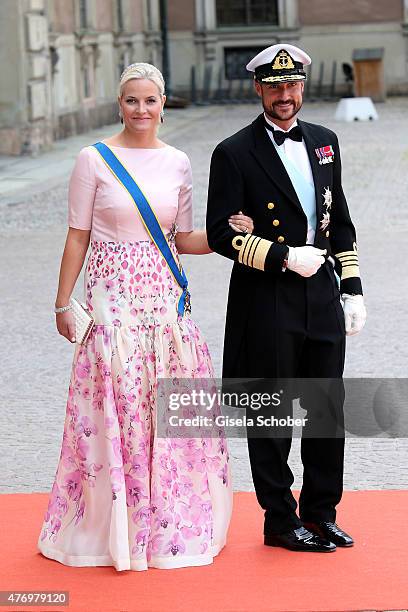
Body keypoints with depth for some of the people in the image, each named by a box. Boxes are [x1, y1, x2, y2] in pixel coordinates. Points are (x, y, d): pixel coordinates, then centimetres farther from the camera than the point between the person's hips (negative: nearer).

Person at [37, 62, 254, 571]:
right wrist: (63, 304, 0)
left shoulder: (177, 163, 7)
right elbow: (78, 237, 0)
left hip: (166, 298, 3)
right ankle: (113, 526, 12)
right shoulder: (95, 160, -3)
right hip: (113, 298, -3)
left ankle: (171, 523, 18)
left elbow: (183, 239, 12)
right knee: (116, 408, -2)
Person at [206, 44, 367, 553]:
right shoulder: (235, 153, -6)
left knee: (329, 411, 9)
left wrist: (352, 290, 11)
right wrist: (285, 257, -15)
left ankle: (321, 513, 23)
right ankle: (280, 521, 15)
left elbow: (340, 221, 16)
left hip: (322, 299, 5)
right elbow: (221, 233, -10)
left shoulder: (324, 142, 11)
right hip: (267, 305, -5)